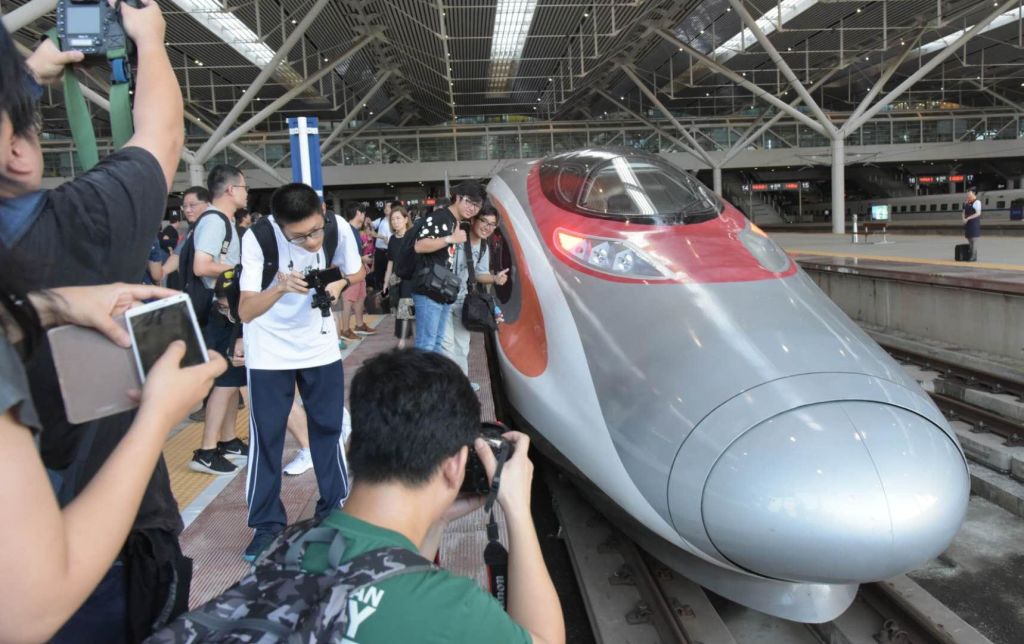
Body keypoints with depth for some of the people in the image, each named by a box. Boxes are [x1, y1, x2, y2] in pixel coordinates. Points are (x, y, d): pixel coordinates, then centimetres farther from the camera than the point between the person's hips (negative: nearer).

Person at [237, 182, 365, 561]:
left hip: (320, 347, 2)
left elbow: (358, 274, 0)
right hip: (269, 352, -2)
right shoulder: (258, 237, -25)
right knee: (266, 437, 1)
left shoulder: (337, 228, -18)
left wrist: (339, 282, -23)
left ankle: (334, 511, 23)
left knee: (328, 429, 6)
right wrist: (280, 288, -45)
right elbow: (245, 311, -25)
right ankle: (267, 525, 16)